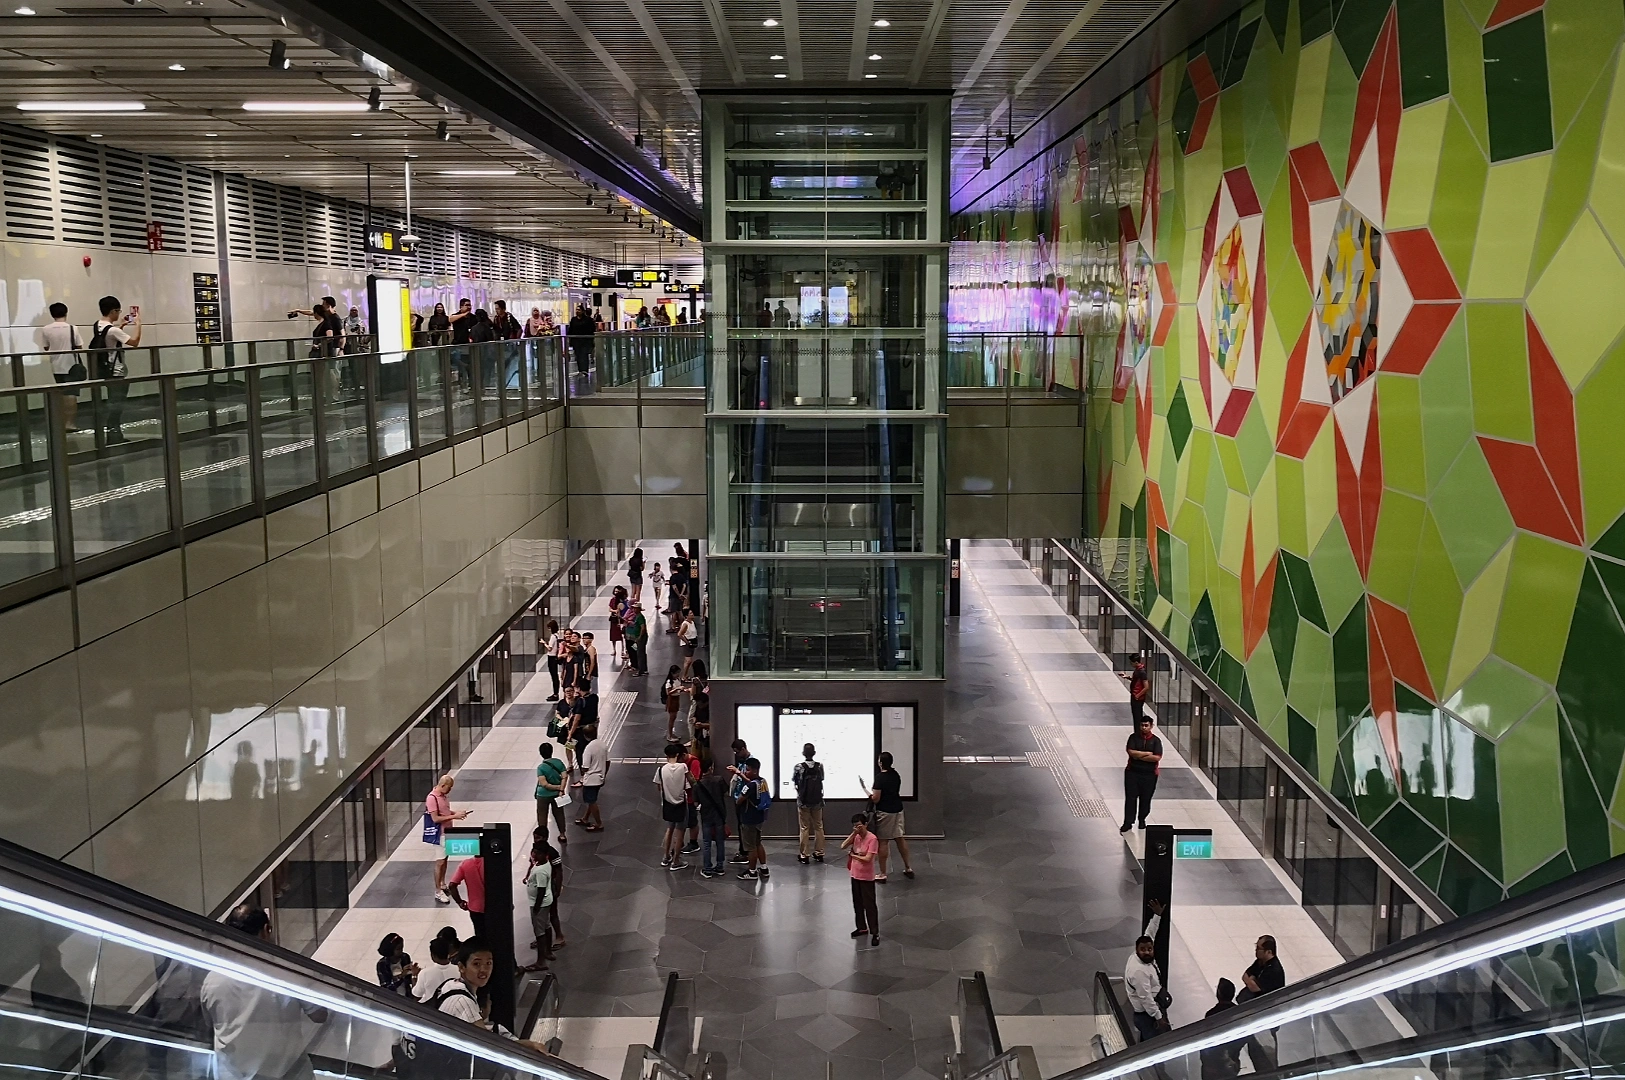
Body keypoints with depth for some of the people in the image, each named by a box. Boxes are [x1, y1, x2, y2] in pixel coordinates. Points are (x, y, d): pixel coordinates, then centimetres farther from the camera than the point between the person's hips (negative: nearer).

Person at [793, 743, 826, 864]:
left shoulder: (799, 766, -13)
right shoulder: (820, 766, -5)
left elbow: (793, 780, 1)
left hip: (803, 801, -2)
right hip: (817, 801, 2)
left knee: (804, 828, 4)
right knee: (818, 827, 12)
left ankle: (804, 854, 5)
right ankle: (819, 853, 16)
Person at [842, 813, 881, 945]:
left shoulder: (872, 839, -19)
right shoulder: (856, 836, 1)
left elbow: (867, 858, -23)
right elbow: (843, 846, -9)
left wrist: (852, 855, -10)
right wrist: (853, 834, -16)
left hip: (867, 877, -7)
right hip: (855, 875, 7)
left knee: (869, 905, -1)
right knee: (857, 903, 18)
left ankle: (875, 933, 7)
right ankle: (862, 927, 33)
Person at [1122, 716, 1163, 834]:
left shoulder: (1156, 740, -1)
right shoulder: (1133, 737, 1)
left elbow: (1157, 757, -13)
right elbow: (1131, 752, -13)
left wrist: (1139, 756, -13)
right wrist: (1147, 753, -13)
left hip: (1149, 774, 0)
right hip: (1132, 772, 0)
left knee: (1145, 799, 8)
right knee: (1130, 797, -3)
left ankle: (1142, 820, 28)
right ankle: (1128, 822, -1)